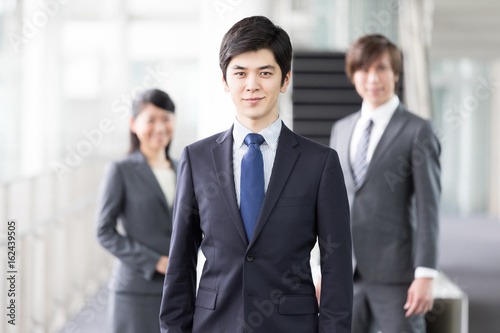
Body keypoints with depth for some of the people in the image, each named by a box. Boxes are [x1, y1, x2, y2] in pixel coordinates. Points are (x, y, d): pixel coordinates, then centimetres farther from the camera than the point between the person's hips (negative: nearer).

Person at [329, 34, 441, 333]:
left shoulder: (418, 131, -3)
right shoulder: (342, 130, 14)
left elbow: (428, 208, -7)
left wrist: (425, 276, -14)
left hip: (395, 275, -5)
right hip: (346, 275, 5)